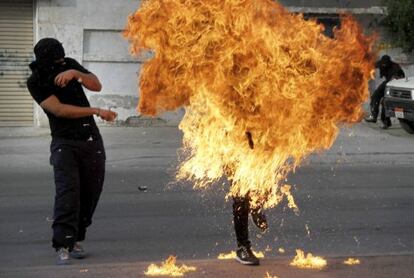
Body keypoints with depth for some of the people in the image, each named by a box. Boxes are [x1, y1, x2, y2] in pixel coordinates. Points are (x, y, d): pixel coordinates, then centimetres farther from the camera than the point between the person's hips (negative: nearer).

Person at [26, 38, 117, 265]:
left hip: (91, 140, 4)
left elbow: (96, 86, -6)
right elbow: (60, 110, -18)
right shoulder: (36, 83, -9)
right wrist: (97, 112, -21)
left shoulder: (70, 65, 3)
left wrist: (76, 73, -25)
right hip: (64, 143, -4)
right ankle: (62, 248, -24)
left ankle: (75, 240, 16)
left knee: (90, 193, 3)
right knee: (67, 191, -19)